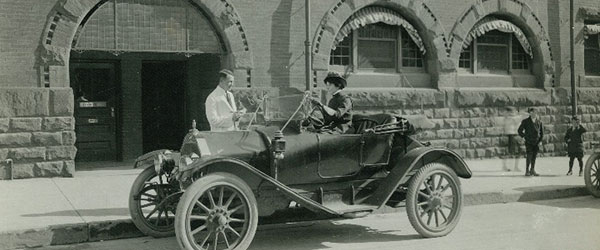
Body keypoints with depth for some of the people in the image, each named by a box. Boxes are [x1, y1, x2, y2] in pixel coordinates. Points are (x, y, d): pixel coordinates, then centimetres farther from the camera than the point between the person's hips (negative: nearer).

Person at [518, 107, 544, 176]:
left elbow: (542, 132, 17)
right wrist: (525, 137, 0)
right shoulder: (525, 122, -3)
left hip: (536, 142, 3)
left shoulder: (539, 122, 6)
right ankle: (527, 171, -3)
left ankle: (532, 170, 15)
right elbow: (520, 131, 4)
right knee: (529, 156, -11)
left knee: (534, 156, 5)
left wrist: (540, 140, 9)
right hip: (529, 142, -3)